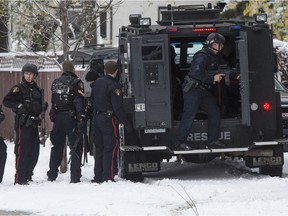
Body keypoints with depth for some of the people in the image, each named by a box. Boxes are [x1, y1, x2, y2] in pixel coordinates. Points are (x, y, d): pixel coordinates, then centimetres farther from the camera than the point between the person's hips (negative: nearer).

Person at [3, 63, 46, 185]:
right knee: (23, 151, -11)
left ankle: (27, 176, 20)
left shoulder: (37, 90, 19)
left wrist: (42, 107, 7)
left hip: (33, 123, 7)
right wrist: (19, 106, -19)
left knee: (34, 152, 8)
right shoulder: (18, 89, -3)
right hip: (23, 123, -7)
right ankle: (19, 179, -10)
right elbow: (6, 101, -9)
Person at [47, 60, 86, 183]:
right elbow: (79, 102, -15)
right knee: (76, 147, -2)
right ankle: (75, 177, -9)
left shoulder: (55, 83, 10)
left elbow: (53, 102, 14)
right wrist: (81, 119, -18)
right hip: (71, 117, -6)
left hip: (57, 118, 6)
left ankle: (52, 175, 15)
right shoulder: (76, 83, -8)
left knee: (57, 147, 13)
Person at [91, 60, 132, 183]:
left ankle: (98, 177, 16)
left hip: (96, 117, 7)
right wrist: (126, 123, -14)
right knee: (111, 148, -5)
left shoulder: (97, 82, 8)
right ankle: (108, 177, -10)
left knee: (99, 148, 14)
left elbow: (93, 100, 17)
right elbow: (117, 107, -17)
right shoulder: (113, 86, -15)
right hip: (108, 119, -7)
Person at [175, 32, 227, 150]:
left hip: (204, 90, 9)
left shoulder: (216, 56, 10)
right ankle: (180, 142, -5)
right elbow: (196, 73, -28)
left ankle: (212, 140, 11)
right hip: (192, 90, -9)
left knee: (215, 113, 5)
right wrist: (213, 78, -23)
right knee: (189, 115, -10)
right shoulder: (202, 56, -19)